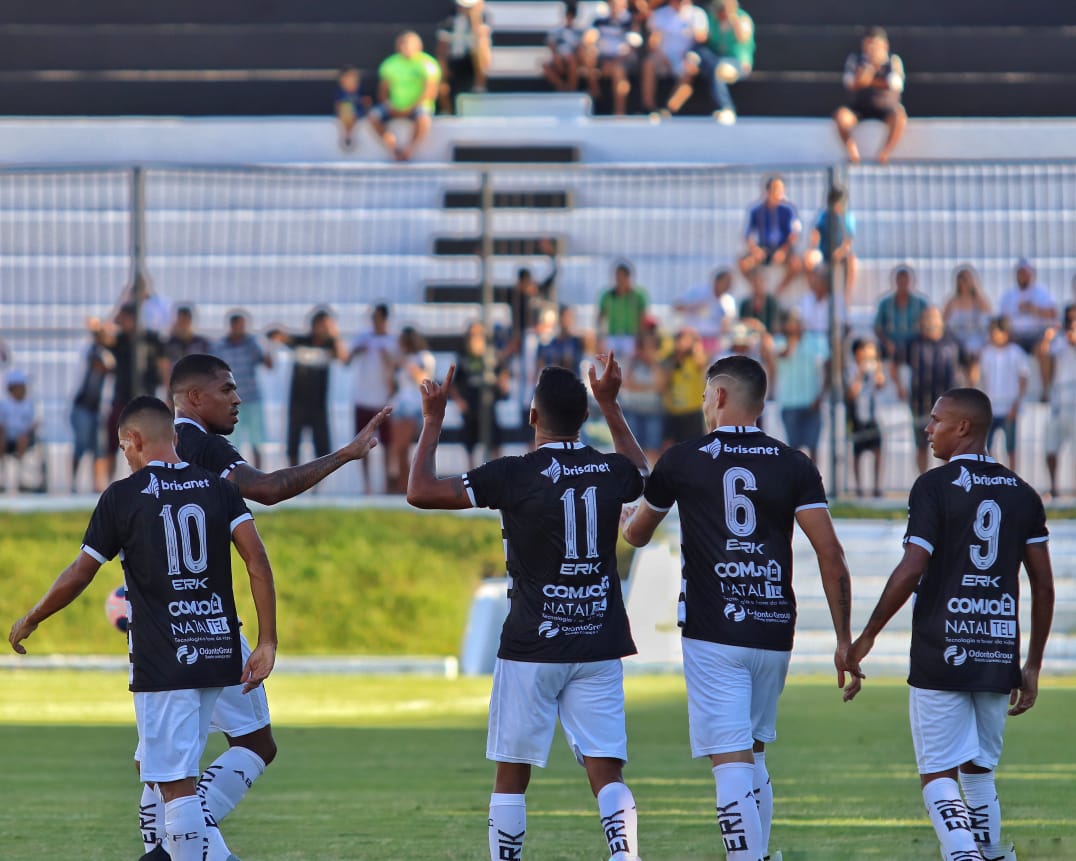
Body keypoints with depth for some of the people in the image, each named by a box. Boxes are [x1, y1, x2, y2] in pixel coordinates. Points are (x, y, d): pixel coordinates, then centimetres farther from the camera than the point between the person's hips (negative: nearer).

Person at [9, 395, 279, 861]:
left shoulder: (122, 496, -4)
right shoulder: (218, 487, 7)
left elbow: (77, 577, 0)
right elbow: (257, 560, -3)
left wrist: (28, 622, 16)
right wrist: (267, 642, -2)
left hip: (162, 662, -6)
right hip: (219, 656, 6)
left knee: (175, 783, -4)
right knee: (154, 768, 18)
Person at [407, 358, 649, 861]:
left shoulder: (515, 475, -11)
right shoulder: (611, 471, 3)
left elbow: (420, 492, -6)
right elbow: (640, 473, 30)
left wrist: (433, 421, 4)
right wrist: (611, 405, 36)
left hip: (532, 648, -3)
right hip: (600, 646, 3)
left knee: (512, 773, 8)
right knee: (606, 772, -1)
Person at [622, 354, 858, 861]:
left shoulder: (682, 461, 0)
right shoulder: (794, 466, 4)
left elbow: (636, 535, 18)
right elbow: (830, 554, -5)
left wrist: (629, 523, 44)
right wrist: (844, 641, 1)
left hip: (713, 634, -4)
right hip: (774, 633, 4)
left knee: (731, 762, -9)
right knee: (753, 756, 20)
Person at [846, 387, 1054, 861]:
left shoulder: (935, 486, -7)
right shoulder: (1022, 493, 9)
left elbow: (910, 572, -13)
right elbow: (1044, 586, 9)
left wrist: (866, 637, -3)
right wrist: (1033, 666, 16)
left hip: (941, 656, -5)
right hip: (998, 658, 5)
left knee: (938, 776, -2)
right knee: (979, 772, 18)